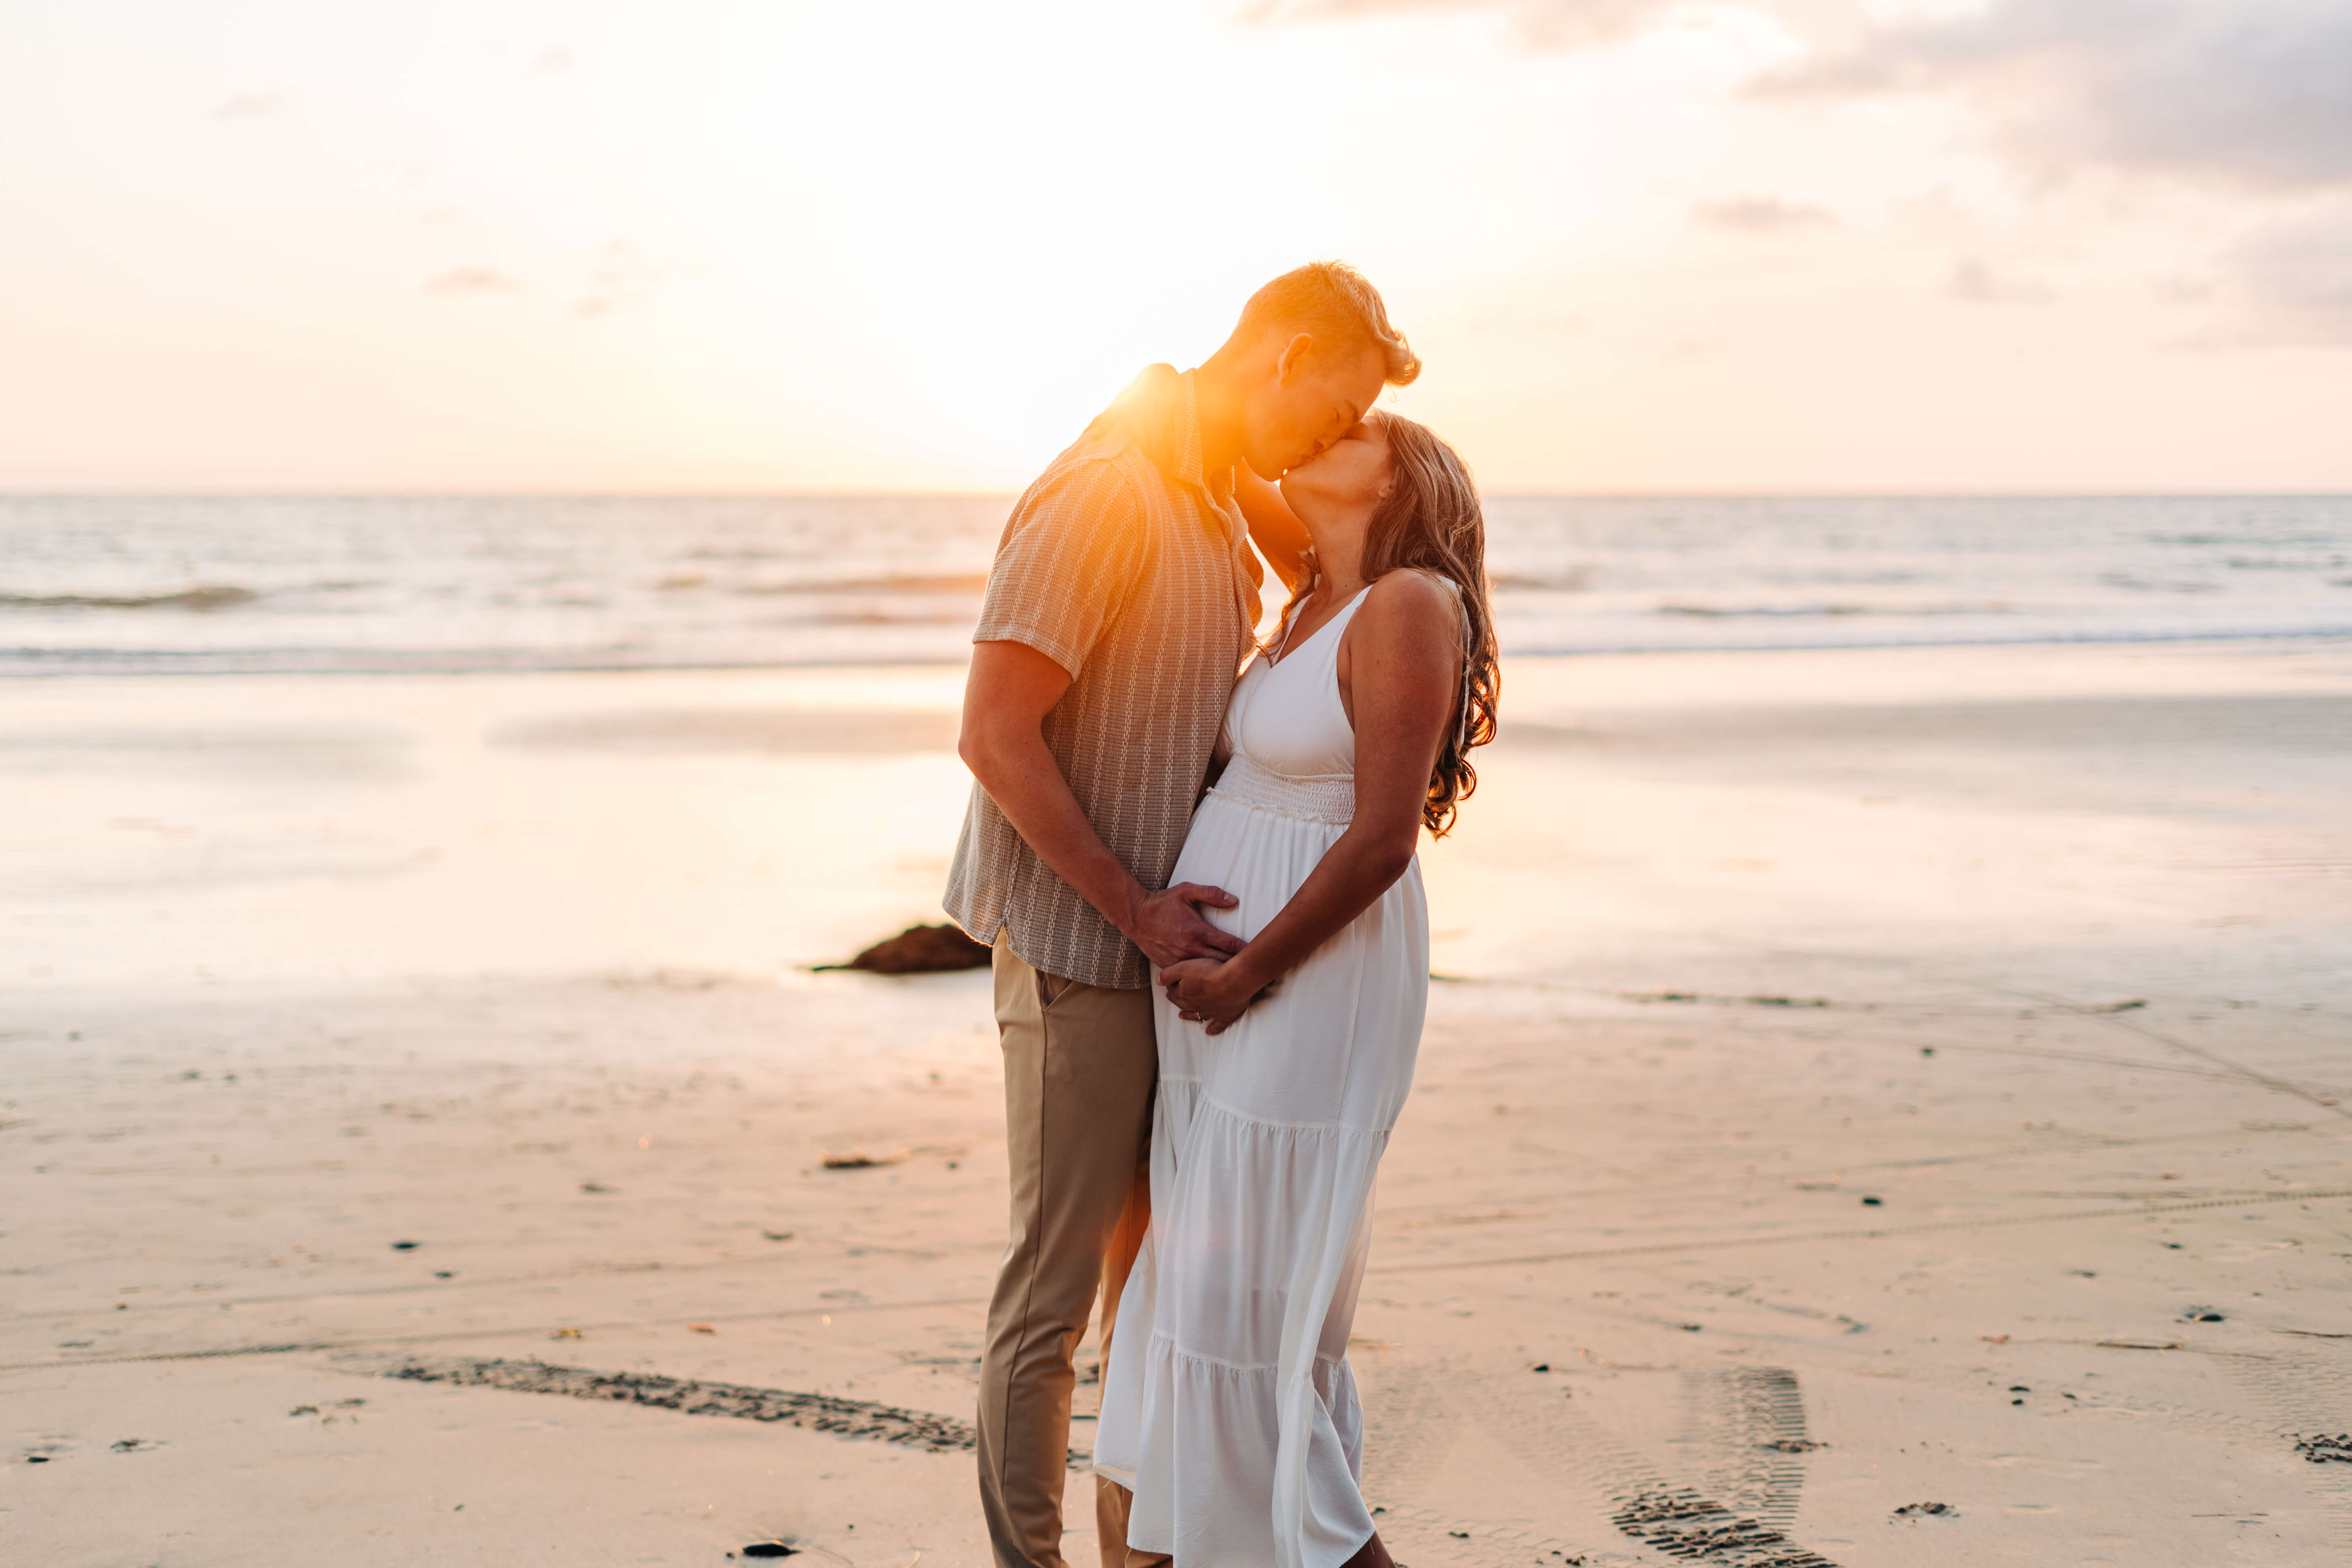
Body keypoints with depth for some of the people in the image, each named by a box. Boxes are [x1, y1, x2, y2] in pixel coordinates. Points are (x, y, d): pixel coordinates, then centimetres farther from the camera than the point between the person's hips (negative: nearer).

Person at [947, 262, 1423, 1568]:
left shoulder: (1220, 508, 11)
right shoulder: (1104, 492, -18)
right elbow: (996, 737, -22)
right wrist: (1137, 911, -18)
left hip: (1170, 941, 9)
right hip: (1077, 946, -9)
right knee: (1056, 1277, 0)